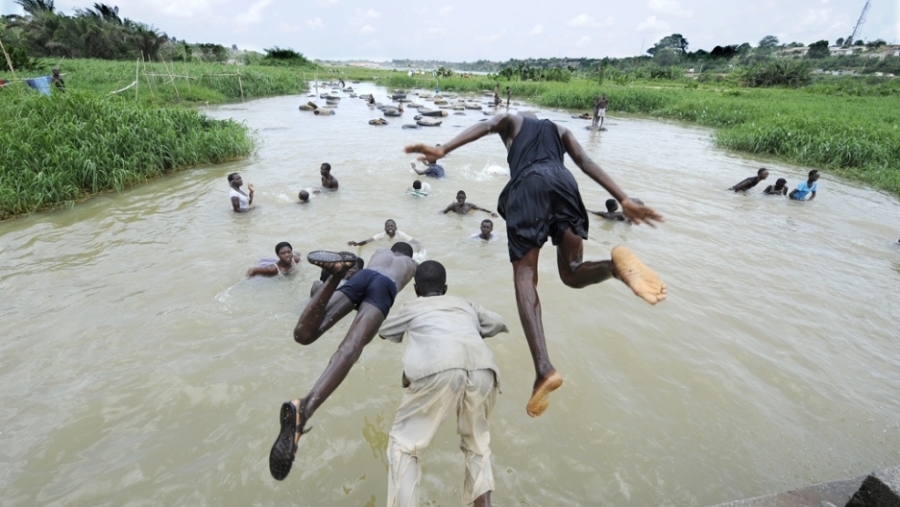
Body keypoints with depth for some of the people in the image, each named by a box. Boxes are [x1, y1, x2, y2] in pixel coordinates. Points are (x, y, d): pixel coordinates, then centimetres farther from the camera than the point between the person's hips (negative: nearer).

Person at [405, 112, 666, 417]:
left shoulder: (511, 121, 32)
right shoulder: (560, 130, 37)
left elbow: (484, 126, 8)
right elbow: (587, 164, 22)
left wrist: (443, 150, -6)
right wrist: (624, 201, 14)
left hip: (527, 186, -3)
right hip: (563, 182, 3)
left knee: (525, 276, -4)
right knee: (572, 273, 12)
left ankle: (544, 369, -22)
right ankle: (616, 263, -23)